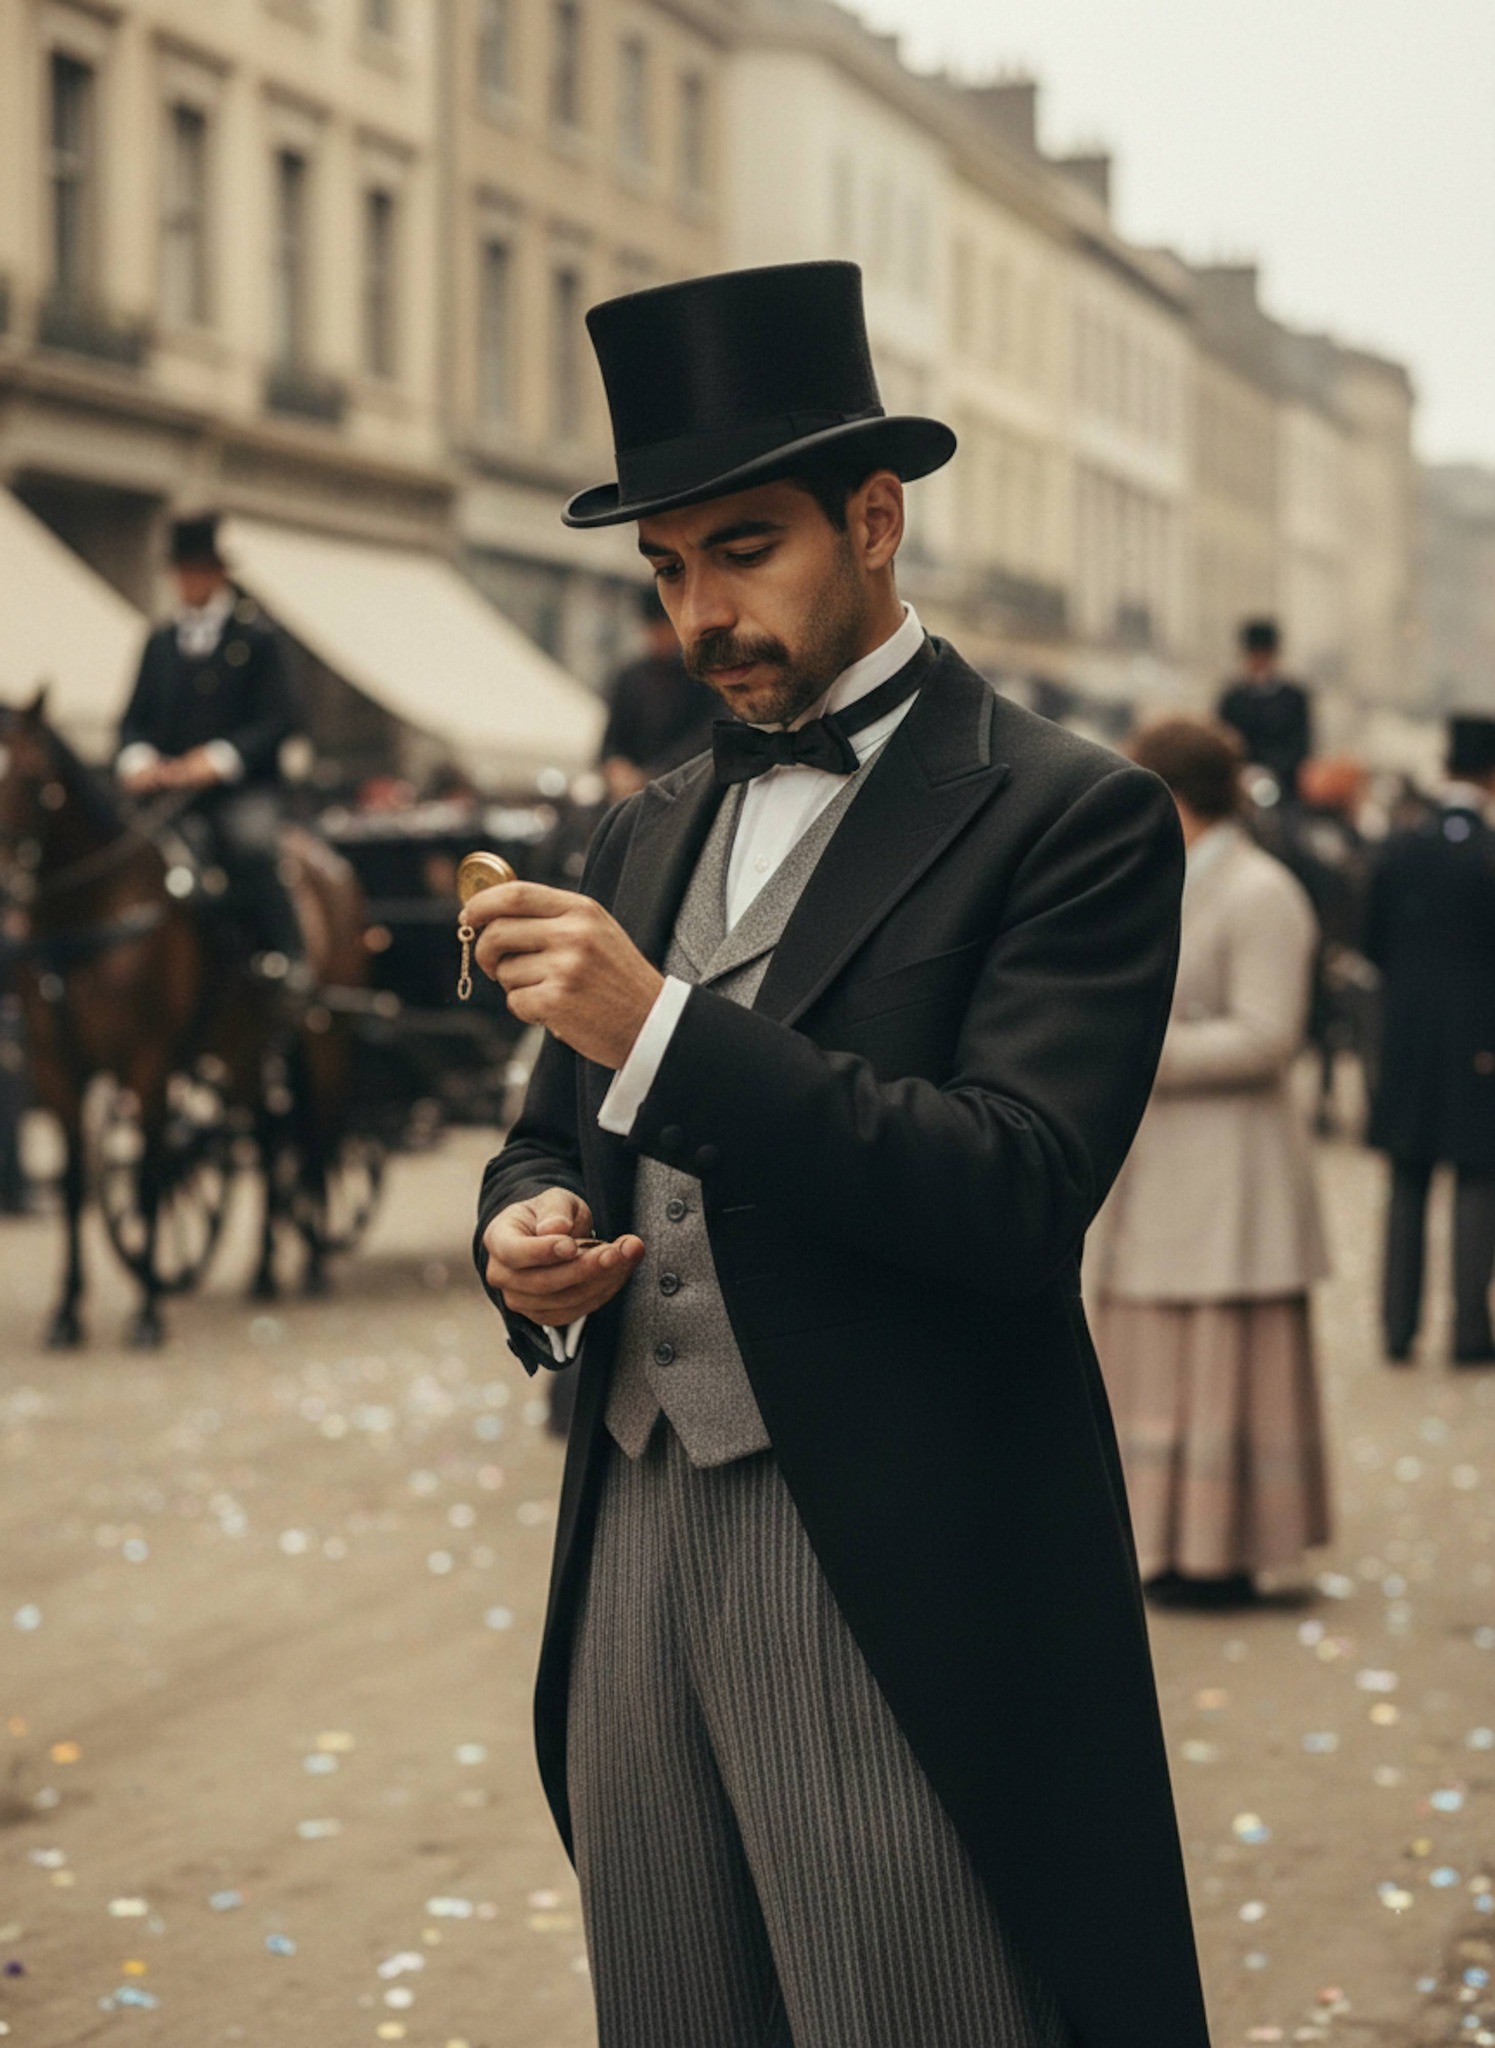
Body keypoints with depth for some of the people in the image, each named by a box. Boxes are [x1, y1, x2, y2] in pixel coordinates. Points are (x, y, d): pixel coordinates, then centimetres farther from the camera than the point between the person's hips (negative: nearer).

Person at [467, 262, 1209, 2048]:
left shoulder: (1074, 819, -6)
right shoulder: (650, 834, 16)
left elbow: (1020, 1195, -17)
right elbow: (552, 1139, 23)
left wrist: (664, 1028, -23)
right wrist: (528, 1234, -2)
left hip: (894, 1576, -6)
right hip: (633, 1545, 6)